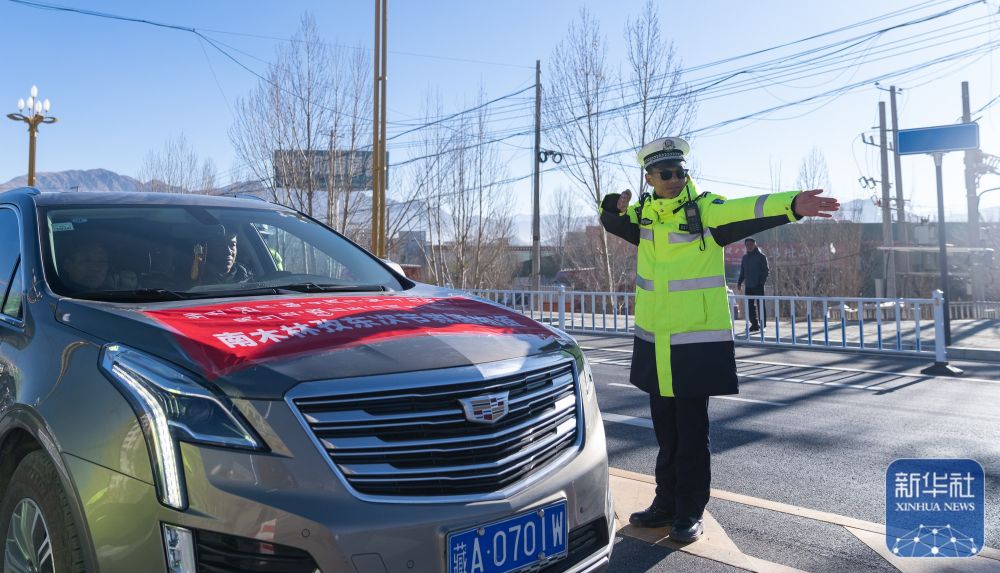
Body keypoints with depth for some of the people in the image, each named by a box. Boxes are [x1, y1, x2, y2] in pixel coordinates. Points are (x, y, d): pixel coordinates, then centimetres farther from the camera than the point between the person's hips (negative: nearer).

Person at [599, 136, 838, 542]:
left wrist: (791, 205, -44)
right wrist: (615, 205, -9)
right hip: (654, 344, 5)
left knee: (692, 432, 3)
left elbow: (747, 211, -24)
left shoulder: (705, 210, -8)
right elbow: (612, 220, 15)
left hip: (697, 344, -5)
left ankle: (690, 514, 19)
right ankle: (667, 503, 32)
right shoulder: (645, 214, 8)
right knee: (665, 430, 17)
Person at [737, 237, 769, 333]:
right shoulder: (745, 257, 15)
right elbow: (742, 271, 20)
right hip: (749, 286, 6)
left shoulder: (761, 256, -2)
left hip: (758, 285, -6)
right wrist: (739, 282, 10)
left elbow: (766, 271, -5)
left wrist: (762, 282, -16)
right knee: (750, 305, 5)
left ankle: (763, 325, 1)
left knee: (760, 305, -3)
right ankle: (754, 324, 13)